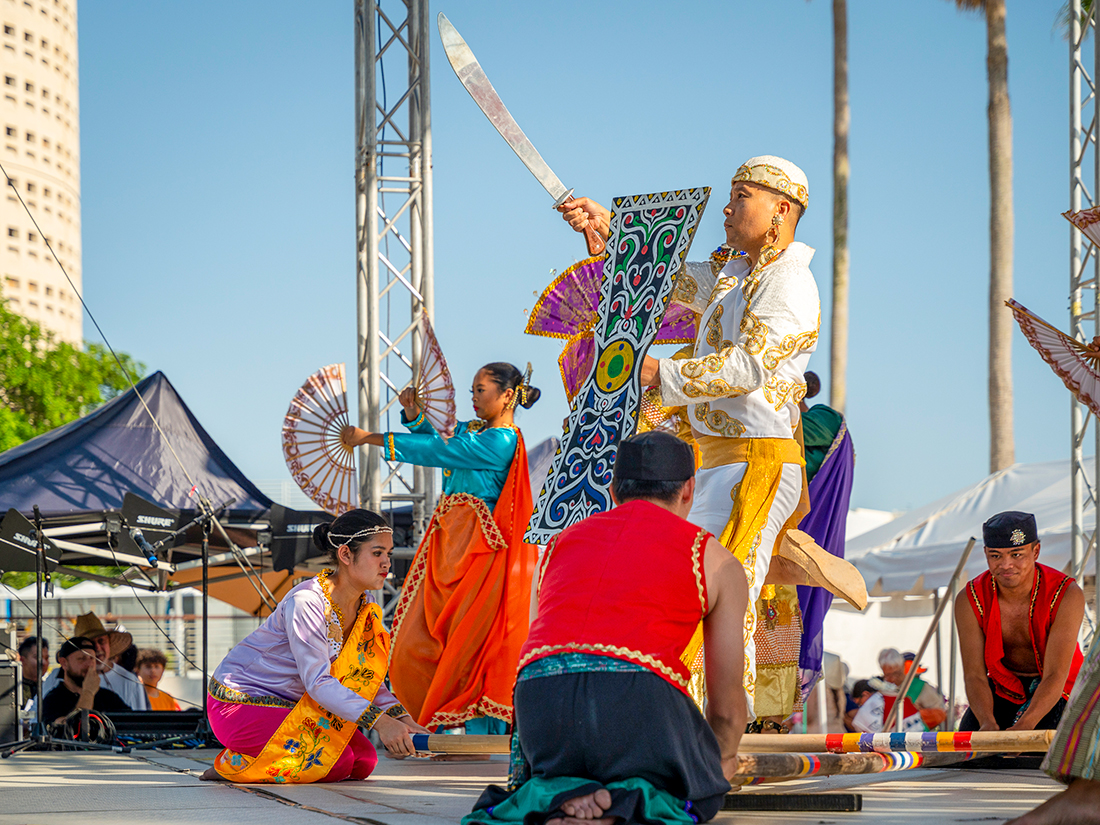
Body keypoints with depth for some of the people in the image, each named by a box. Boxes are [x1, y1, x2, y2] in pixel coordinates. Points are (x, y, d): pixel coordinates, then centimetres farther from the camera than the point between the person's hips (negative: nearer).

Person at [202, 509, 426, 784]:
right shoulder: (306, 603, -26)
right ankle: (232, 763, -4)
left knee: (364, 762, -3)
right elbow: (318, 682, -31)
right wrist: (380, 721, -39)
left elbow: (364, 675, 2)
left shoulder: (364, 605, 0)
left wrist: (402, 718, -13)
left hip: (292, 704, 9)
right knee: (337, 764, -22)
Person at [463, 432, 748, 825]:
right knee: (700, 793, 24)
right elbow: (727, 703, 27)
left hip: (538, 702, 3)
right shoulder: (717, 561, 21)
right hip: (636, 696, -3)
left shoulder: (559, 545, 31)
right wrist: (724, 758, 49)